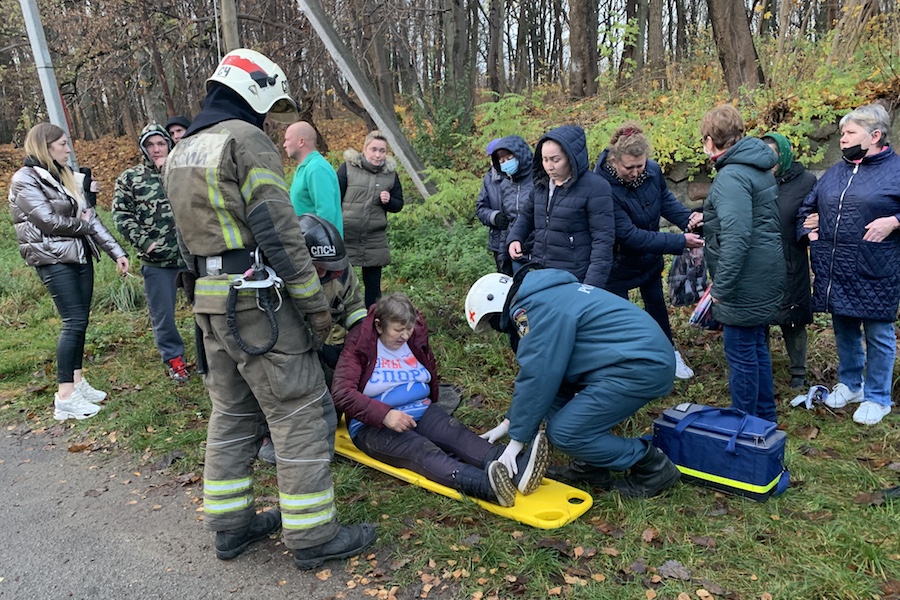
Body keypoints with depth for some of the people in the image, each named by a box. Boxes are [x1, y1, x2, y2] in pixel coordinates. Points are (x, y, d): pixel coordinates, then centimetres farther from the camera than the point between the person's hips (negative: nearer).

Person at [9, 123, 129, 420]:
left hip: (80, 255, 7)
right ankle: (65, 397, -6)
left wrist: (116, 251, 3)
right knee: (74, 321, -11)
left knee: (80, 320, 9)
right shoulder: (25, 179, -7)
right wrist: (82, 224, 1)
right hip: (54, 259, -7)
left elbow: (91, 218, 10)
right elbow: (48, 221, -16)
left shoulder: (67, 177, 14)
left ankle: (77, 381, 20)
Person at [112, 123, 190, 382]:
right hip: (156, 259, 0)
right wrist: (144, 242, -8)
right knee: (162, 313, 7)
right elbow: (121, 215, 2)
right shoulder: (129, 178, 5)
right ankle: (174, 358, 24)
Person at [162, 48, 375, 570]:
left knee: (233, 413, 18)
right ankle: (314, 536, 8)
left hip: (212, 300, 9)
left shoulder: (182, 151, 17)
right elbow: (279, 233, -18)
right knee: (301, 415, 0)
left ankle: (231, 525, 28)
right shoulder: (247, 140, -11)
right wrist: (315, 302, -13)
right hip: (259, 301, -9)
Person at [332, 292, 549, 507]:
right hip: (374, 425, -5)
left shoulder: (416, 339, 6)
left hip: (420, 413, 6)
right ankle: (486, 484, -61)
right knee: (421, 449, -34)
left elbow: (431, 380, 22)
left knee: (458, 434, -25)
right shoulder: (359, 346, -9)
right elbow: (342, 393, -21)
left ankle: (516, 470, -49)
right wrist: (384, 414, -32)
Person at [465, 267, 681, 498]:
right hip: (641, 354, 11)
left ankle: (653, 468, 6)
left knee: (564, 433, -10)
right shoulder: (542, 295, 17)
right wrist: (509, 422, 23)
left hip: (643, 365, -11)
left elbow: (536, 377, -16)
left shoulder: (536, 308, -15)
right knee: (553, 384, 14)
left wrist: (518, 438, -6)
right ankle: (590, 466, 18)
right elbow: (534, 371, 22)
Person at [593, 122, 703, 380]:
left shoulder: (652, 170, -17)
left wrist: (688, 216, -18)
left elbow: (665, 199, 3)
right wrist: (680, 242, -33)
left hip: (650, 257, 6)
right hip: (618, 262, -6)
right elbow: (630, 235, -34)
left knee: (656, 304, 22)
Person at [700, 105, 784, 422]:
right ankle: (765, 417, 35)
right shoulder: (759, 168, 11)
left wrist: (720, 287, -21)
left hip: (745, 285, -10)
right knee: (757, 347, 20)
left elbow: (735, 238, -27)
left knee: (742, 355, 2)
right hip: (765, 278, 10)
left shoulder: (732, 177, -20)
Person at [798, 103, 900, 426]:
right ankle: (849, 384, 36)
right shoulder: (835, 173, 11)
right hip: (835, 273, 6)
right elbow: (808, 206, 23)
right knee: (844, 329, 18)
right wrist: (808, 230, 7)